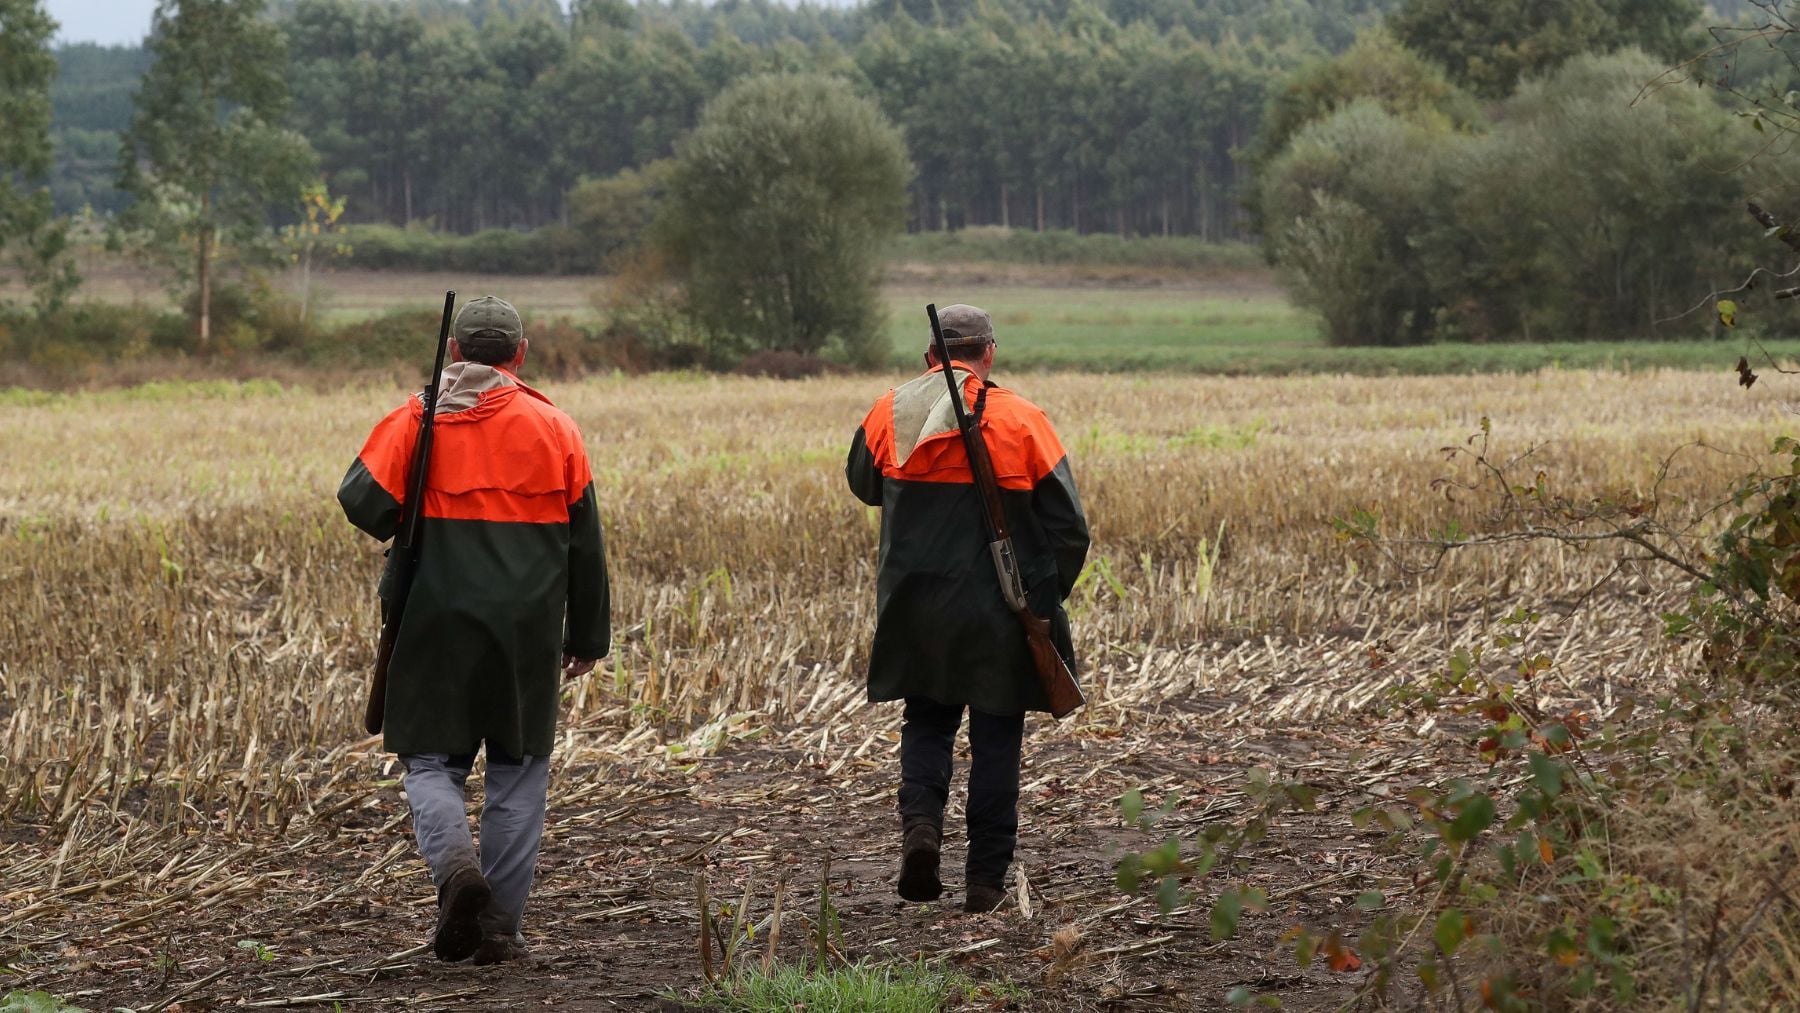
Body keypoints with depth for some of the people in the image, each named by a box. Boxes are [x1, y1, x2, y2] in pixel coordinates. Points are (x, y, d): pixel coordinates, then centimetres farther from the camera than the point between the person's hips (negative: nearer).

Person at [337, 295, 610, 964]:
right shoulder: (553, 427, 3)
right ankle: (499, 926, 7)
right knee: (519, 771, 9)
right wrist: (587, 636, 15)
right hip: (527, 630, 1)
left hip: (436, 625, -1)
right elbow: (584, 543, 7)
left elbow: (364, 503, -10)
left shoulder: (416, 420, -2)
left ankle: (454, 862, -20)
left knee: (432, 763, 9)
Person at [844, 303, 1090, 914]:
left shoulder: (889, 413, -1)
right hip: (999, 612, -2)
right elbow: (1068, 525, -5)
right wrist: (1044, 599, 7)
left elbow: (863, 485, 19)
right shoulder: (1020, 420, -7)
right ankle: (985, 879, 9)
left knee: (926, 723, 17)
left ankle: (920, 823, -10)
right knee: (995, 739, 8)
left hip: (915, 606, 2)